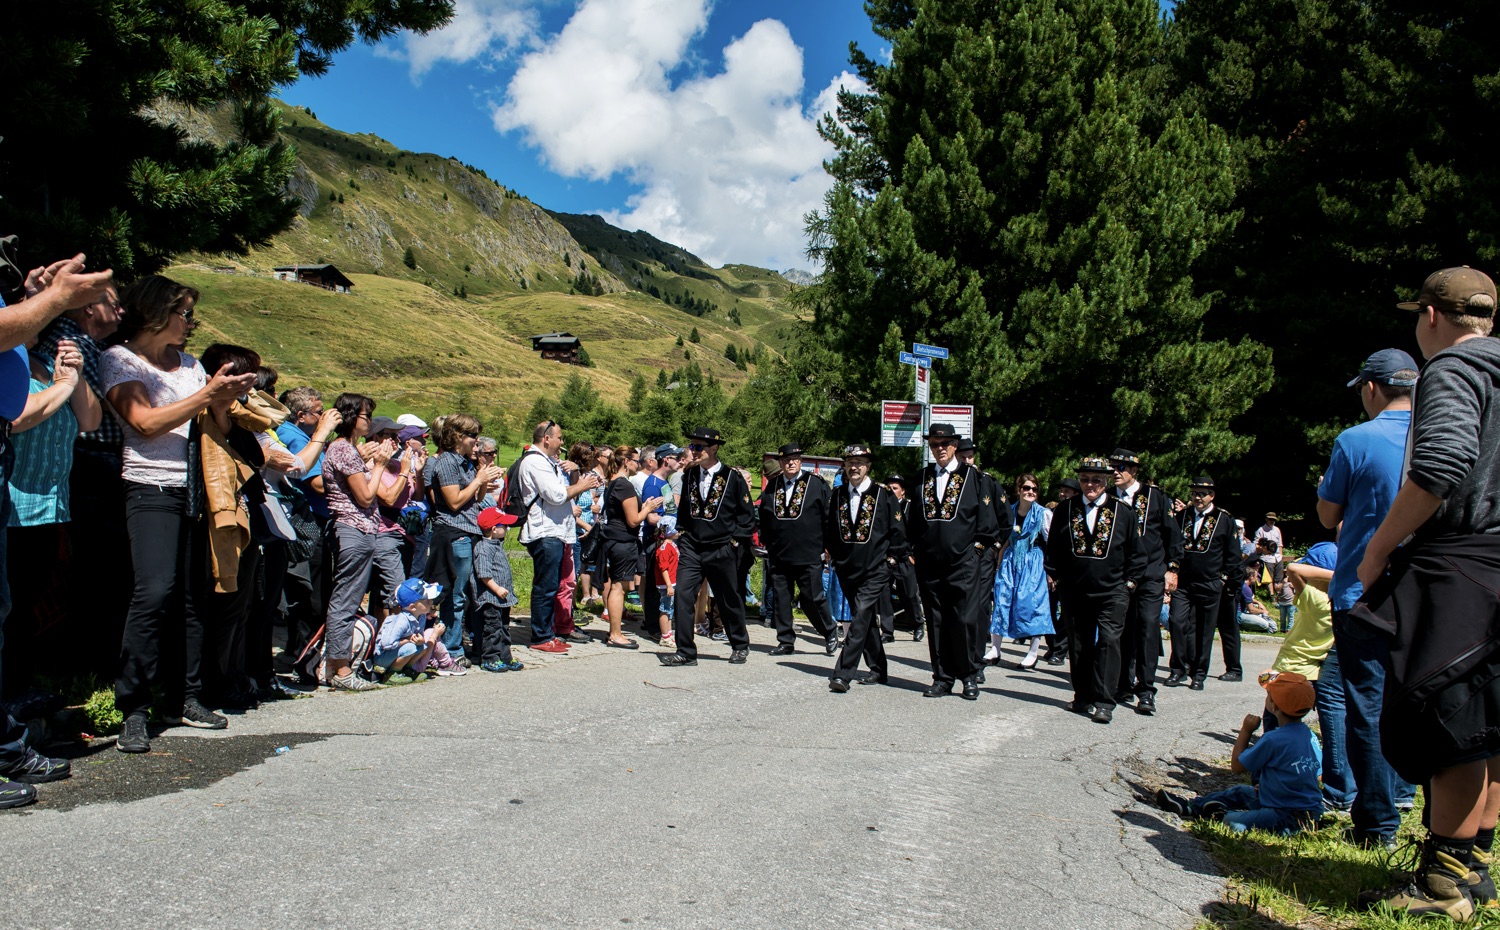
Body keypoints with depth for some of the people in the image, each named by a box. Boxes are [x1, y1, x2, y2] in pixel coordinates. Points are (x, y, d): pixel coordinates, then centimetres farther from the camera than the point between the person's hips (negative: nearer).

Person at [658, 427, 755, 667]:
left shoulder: (732, 478, -6)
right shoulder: (689, 476, 8)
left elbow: (747, 514, 0)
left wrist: (735, 540, -6)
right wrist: (682, 533, 11)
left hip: (721, 550, -3)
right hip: (691, 548, 4)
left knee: (729, 601, 10)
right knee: (682, 597, -10)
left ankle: (740, 646, 30)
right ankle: (685, 652, -3)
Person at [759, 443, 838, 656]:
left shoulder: (817, 484, 0)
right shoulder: (772, 487, 10)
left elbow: (828, 517, 0)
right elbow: (764, 518, 18)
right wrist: (766, 543, 13)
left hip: (809, 556, -4)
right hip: (778, 556, 4)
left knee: (812, 598, -1)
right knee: (780, 598, 5)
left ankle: (830, 633, 21)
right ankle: (786, 641, 15)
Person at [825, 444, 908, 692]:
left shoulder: (883, 495, -4)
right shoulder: (837, 495, 8)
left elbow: (898, 530, 0)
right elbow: (829, 528, 17)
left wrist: (891, 558, -1)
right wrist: (835, 556, 12)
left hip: (875, 570, -5)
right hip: (847, 569, 5)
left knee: (860, 618, -15)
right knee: (866, 620, 13)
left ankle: (843, 674, -19)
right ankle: (878, 671, 25)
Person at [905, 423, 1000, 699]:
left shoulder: (972, 476, 1)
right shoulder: (922, 478, 11)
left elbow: (987, 517, 2)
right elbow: (913, 519, 16)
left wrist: (978, 545, -2)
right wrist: (915, 547, 10)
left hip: (962, 562, -3)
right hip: (929, 563, 3)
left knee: (963, 621, -6)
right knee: (936, 623, 7)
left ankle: (969, 676, 11)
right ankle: (943, 678, 15)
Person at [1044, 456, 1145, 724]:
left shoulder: (1123, 513, 1)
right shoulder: (1065, 510, 6)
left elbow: (1136, 552, 8)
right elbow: (1053, 548, 15)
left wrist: (1129, 582, 3)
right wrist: (1056, 577, 9)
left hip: (1112, 592, -2)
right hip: (1074, 592, 2)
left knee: (1108, 640, -13)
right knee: (1079, 645, 8)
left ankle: (1103, 702, -10)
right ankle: (1083, 697, 20)